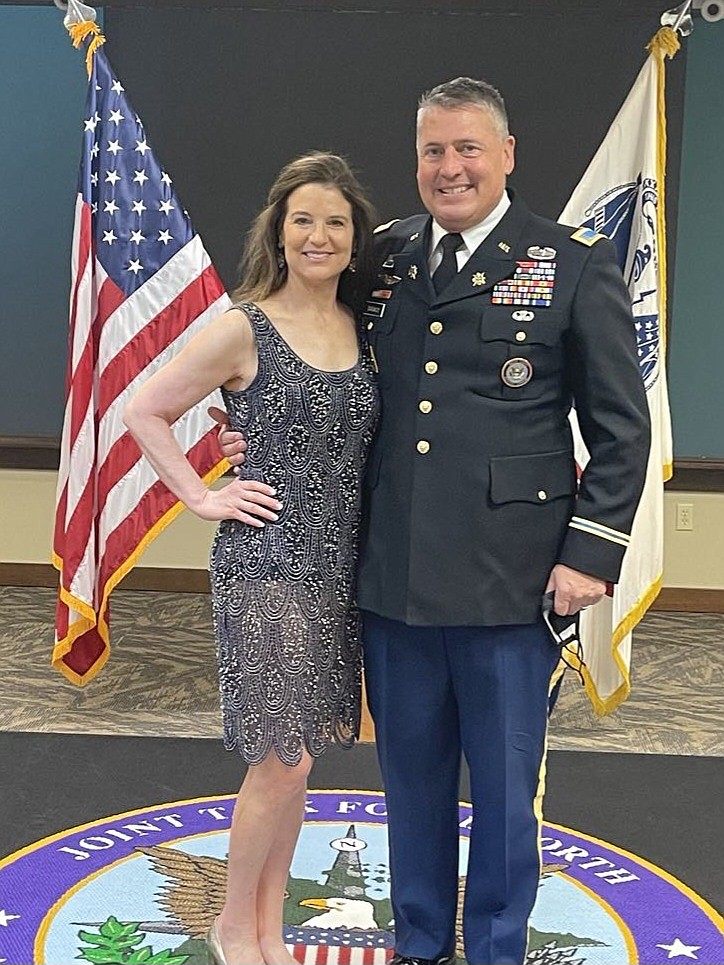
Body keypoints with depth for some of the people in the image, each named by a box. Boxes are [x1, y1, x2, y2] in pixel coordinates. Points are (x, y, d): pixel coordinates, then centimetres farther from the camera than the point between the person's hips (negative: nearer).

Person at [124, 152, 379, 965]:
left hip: (338, 568, 5)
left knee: (293, 757, 13)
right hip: (264, 567, -5)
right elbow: (144, 412, -3)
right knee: (283, 761, -3)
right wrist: (203, 498, -7)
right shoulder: (243, 329, -9)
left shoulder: (359, 329, 6)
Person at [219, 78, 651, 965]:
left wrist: (593, 550, -8)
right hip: (393, 580, 4)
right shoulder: (380, 257, 7)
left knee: (503, 788, 12)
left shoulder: (576, 265, -3)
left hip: (509, 584, -3)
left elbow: (621, 426, -2)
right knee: (412, 778, 18)